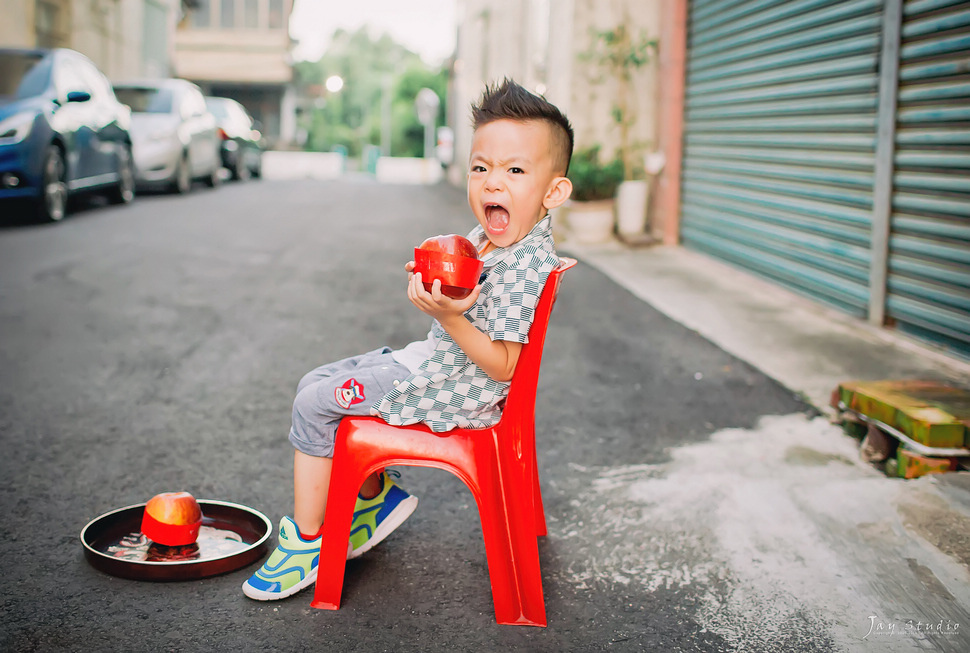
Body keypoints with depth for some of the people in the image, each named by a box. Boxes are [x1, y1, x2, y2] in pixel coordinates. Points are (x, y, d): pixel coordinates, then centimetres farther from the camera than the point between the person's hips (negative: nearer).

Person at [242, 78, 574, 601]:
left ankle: (306, 541, 8)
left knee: (313, 405, -7)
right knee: (314, 383, 17)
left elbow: (503, 366, -26)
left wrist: (450, 317, -36)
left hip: (457, 391, -10)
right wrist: (433, 277, 0)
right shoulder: (486, 235, 2)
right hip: (434, 360, 10)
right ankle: (375, 496, 27)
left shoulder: (524, 266, -27)